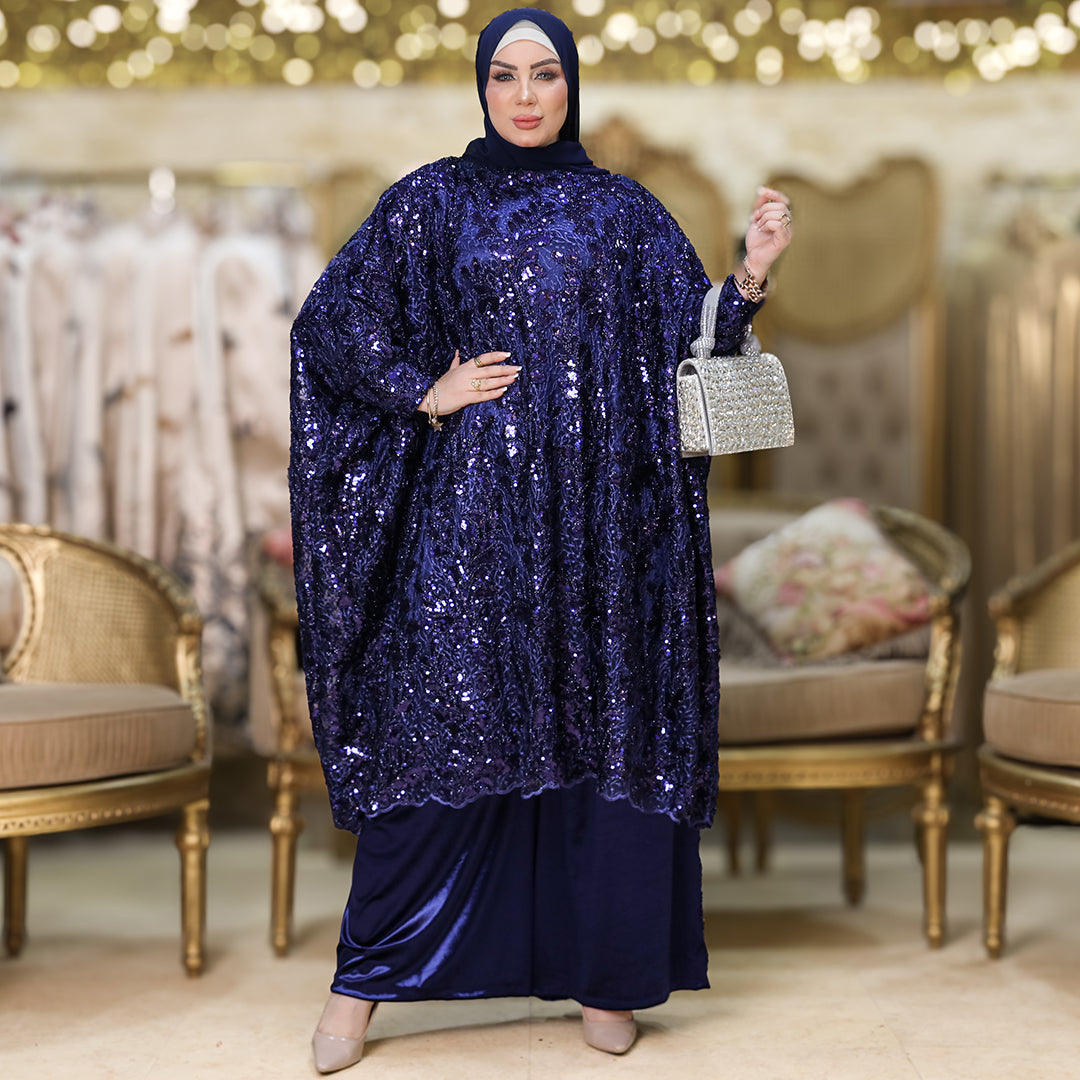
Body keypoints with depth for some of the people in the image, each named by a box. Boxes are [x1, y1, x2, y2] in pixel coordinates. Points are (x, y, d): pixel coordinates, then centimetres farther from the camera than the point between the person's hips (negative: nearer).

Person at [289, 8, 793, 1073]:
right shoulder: (430, 204, 7)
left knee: (600, 731, 2)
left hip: (596, 515, 2)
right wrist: (424, 394, -4)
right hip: (468, 511, -1)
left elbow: (692, 341, 9)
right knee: (439, 726, -2)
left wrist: (750, 273, -7)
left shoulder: (624, 214, 10)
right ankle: (366, 975, 9)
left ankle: (599, 970, 16)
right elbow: (330, 322, 7)